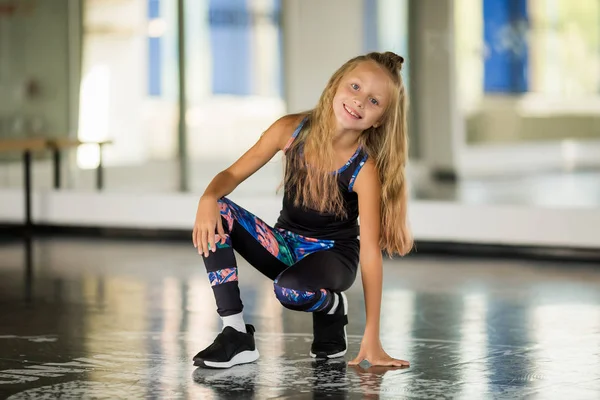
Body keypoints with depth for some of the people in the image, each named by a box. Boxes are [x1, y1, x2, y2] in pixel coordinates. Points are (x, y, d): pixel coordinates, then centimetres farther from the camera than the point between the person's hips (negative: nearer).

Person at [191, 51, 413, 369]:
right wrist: (208, 199, -31)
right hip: (286, 245, 5)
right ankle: (236, 336, -15)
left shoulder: (365, 170, -21)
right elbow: (234, 174, -5)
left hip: (333, 256, -4)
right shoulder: (292, 130, -12)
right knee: (216, 213, -21)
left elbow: (370, 251, -22)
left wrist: (371, 338, -25)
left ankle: (332, 307, 1)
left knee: (292, 290, -39)